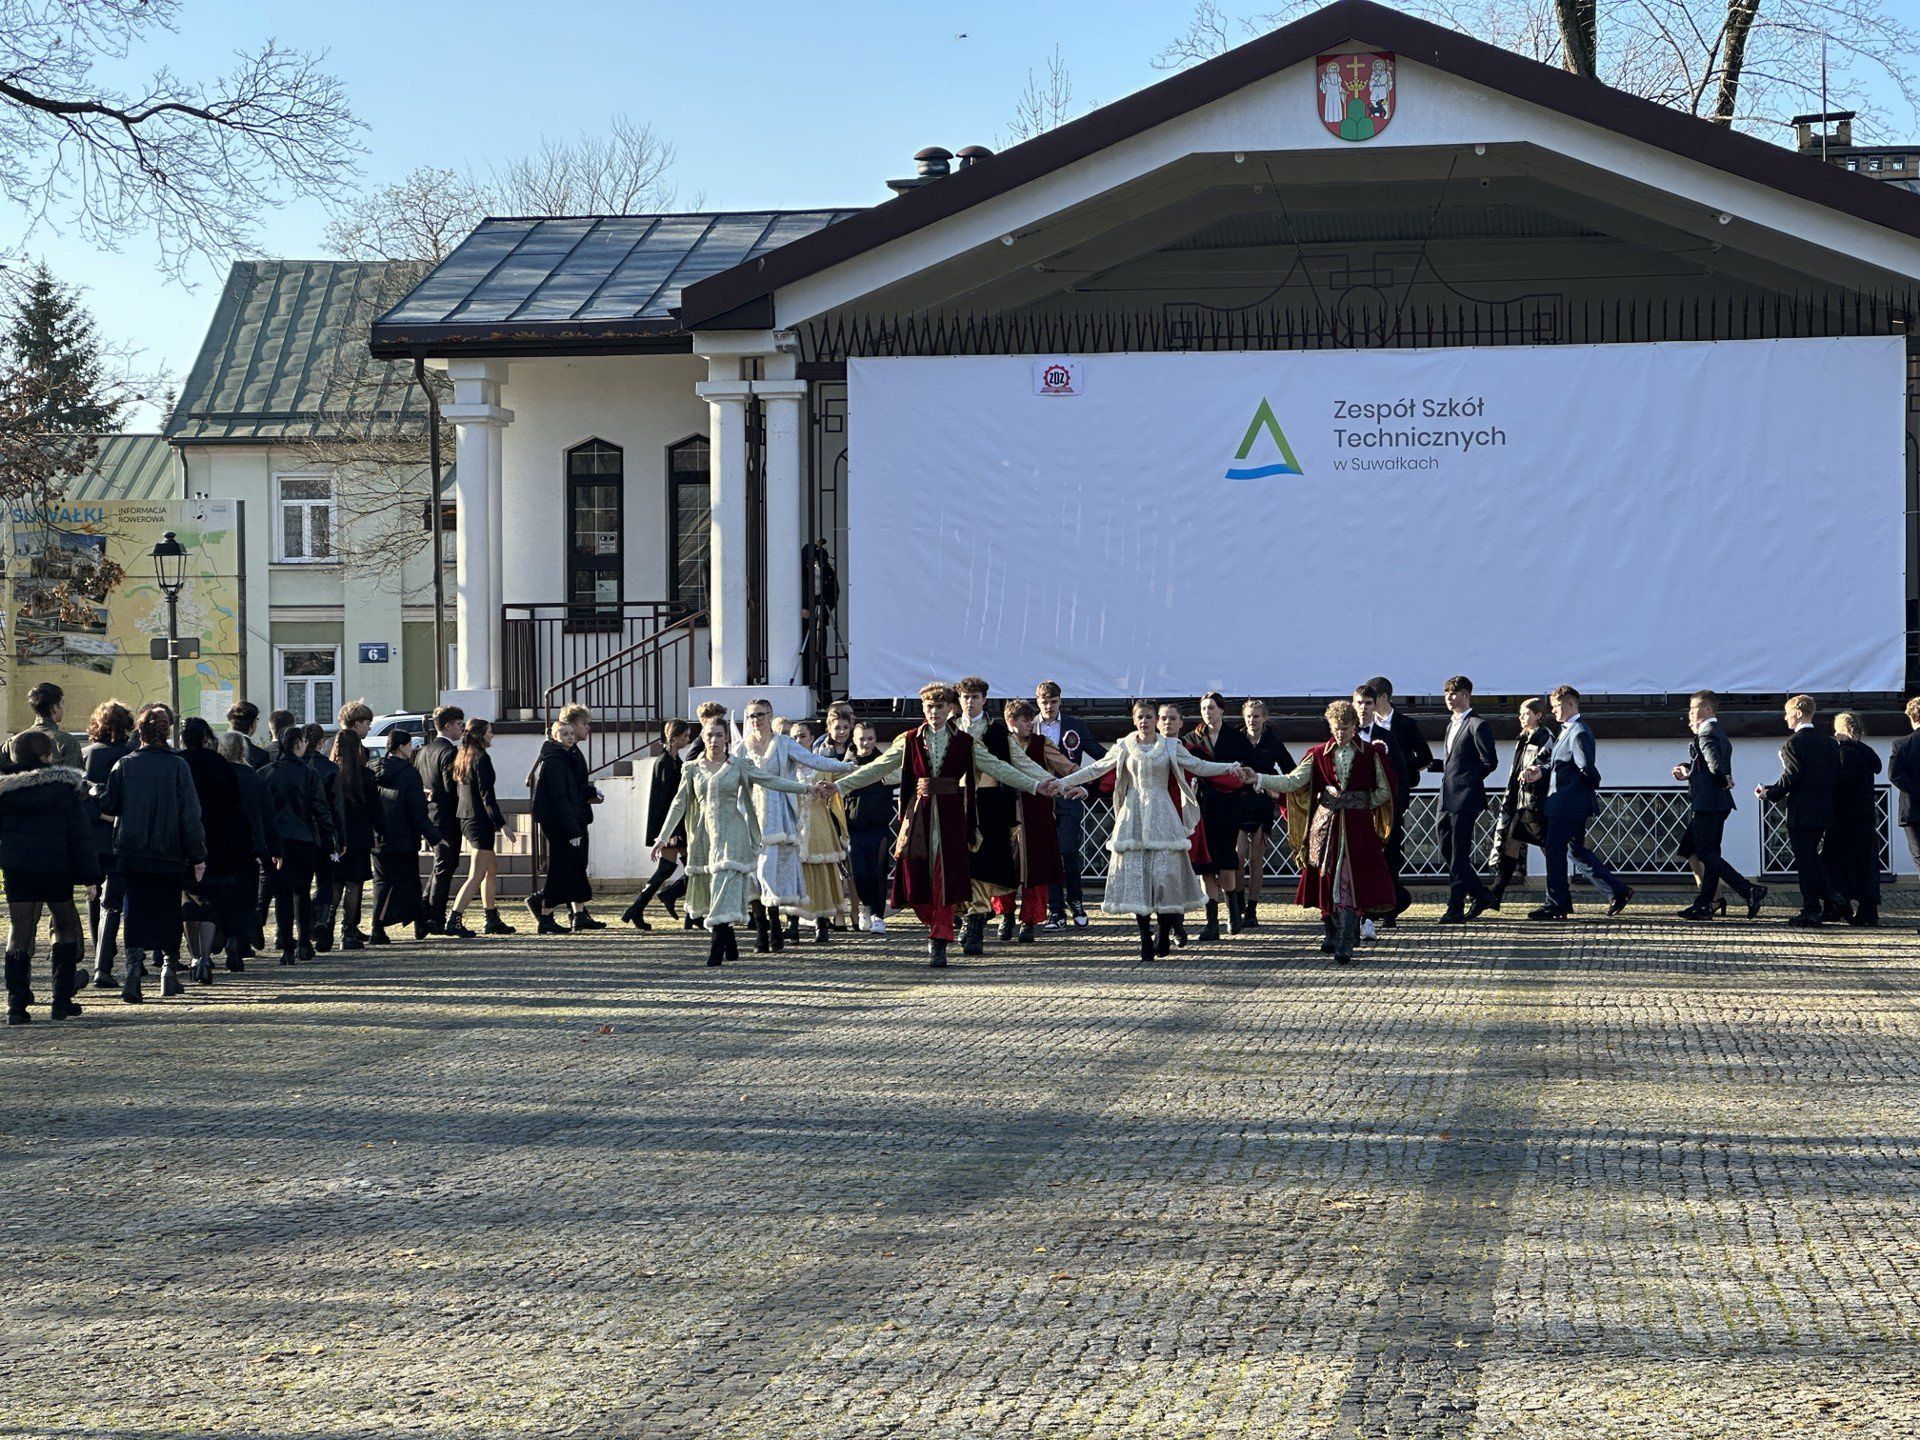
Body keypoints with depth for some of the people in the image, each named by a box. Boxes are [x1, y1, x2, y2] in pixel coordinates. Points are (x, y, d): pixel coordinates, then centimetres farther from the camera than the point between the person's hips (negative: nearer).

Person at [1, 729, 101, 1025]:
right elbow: (80, 834, -5)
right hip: (57, 867, -2)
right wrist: (89, 873, -3)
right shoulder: (65, 786, -4)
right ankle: (62, 1001, 10)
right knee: (66, 926, 14)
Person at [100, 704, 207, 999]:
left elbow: (108, 806, 3)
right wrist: (198, 856, -2)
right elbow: (190, 815, -7)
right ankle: (169, 970, 14)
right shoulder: (177, 766, -7)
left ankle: (133, 968, -15)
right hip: (169, 854, -1)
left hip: (130, 853, 1)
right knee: (168, 913, 13)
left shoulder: (124, 765, -1)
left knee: (135, 911, 3)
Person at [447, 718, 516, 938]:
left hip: (465, 818, 10)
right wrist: (501, 823, -18)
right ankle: (454, 921, -15)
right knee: (477, 875, -8)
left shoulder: (463, 757, 11)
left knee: (492, 868, 20)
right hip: (480, 820, -10)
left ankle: (492, 921, 24)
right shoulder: (481, 758, -16)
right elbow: (487, 795, -19)